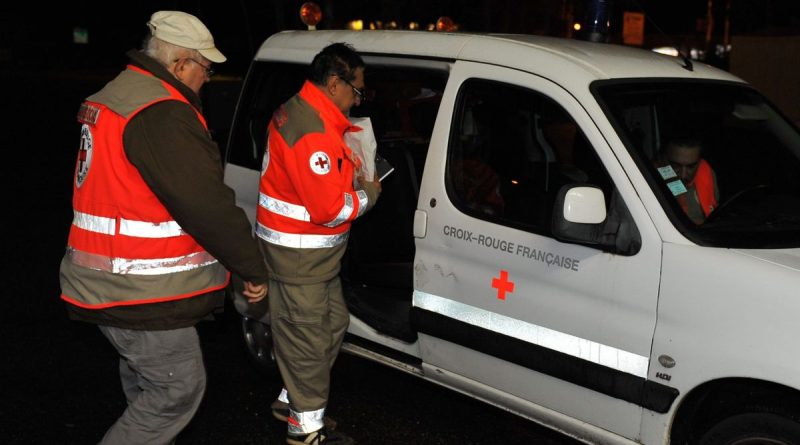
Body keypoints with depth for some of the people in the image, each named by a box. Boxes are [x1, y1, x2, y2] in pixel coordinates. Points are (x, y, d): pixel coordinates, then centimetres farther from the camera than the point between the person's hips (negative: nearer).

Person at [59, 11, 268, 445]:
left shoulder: (112, 98, 14)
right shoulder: (162, 115, -21)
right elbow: (209, 206, -23)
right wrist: (254, 269, -12)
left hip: (105, 284, 11)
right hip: (140, 295, -11)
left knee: (145, 379, 24)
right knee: (179, 390, 1)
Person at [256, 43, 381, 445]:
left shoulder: (299, 111, 10)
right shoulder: (314, 132, -25)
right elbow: (331, 209, -25)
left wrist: (350, 177, 7)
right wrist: (366, 194, -8)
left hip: (308, 249, 11)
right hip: (301, 255, -11)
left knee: (333, 322, 20)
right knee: (309, 337, 2)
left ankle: (293, 398, 35)